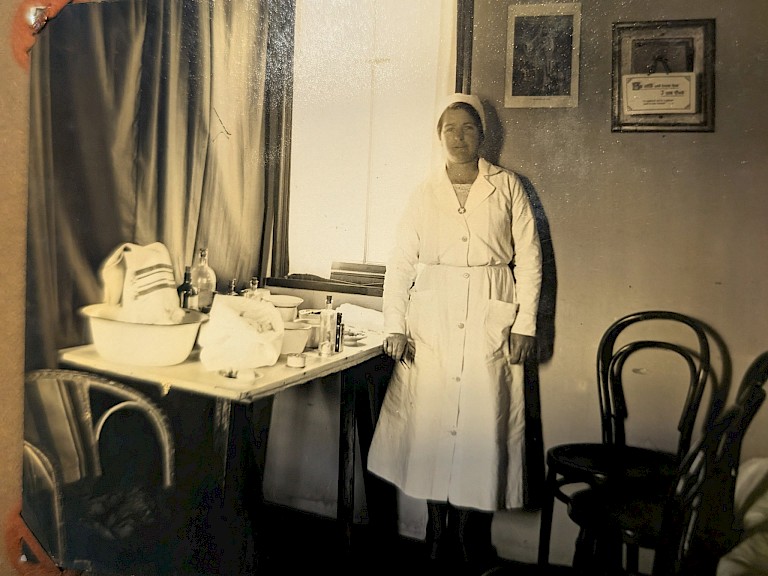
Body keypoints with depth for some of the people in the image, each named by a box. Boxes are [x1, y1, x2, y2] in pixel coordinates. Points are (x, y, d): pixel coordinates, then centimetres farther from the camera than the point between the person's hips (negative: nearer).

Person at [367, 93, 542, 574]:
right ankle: (438, 533, 19)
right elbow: (401, 264, 5)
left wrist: (526, 325, -3)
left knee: (483, 422, 0)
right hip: (431, 322, 1)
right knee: (430, 422, 2)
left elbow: (529, 260, 4)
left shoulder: (507, 187, 6)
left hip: (490, 322, -1)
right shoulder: (424, 194, 8)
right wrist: (395, 327, -3)